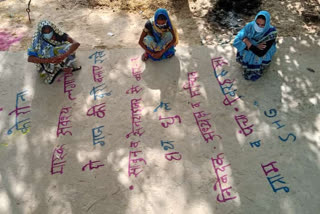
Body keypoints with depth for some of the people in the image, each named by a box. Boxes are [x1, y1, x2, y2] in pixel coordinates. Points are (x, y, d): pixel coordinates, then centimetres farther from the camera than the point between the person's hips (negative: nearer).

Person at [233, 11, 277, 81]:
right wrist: (255, 47, -30)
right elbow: (236, 42, -26)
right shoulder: (250, 26, -25)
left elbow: (260, 53, -31)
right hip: (248, 51, 5)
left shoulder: (271, 33, -32)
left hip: (263, 56, -5)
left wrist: (248, 43, -25)